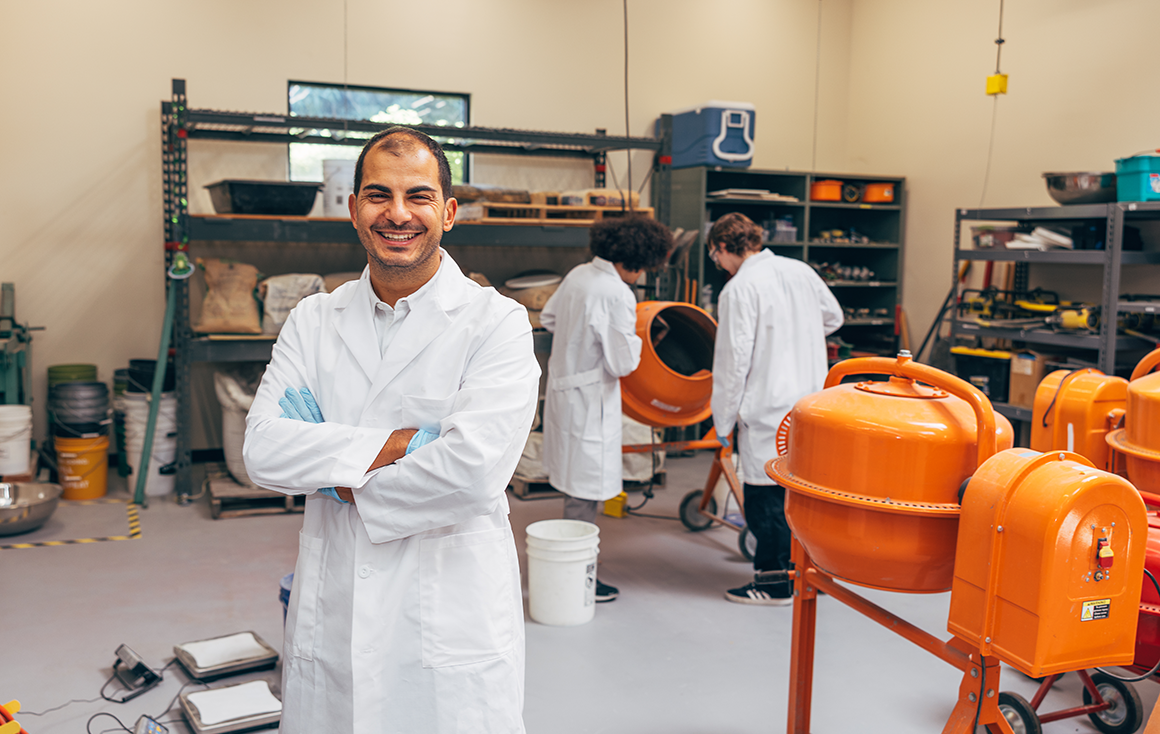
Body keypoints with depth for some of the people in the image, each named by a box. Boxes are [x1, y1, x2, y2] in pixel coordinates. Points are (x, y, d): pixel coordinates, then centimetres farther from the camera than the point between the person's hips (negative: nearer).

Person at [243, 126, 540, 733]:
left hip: (450, 628, -3)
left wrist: (350, 487, -8)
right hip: (327, 623, 4)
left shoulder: (496, 323, -8)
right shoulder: (313, 321, 6)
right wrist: (395, 444, -16)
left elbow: (474, 468, -21)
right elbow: (261, 450, -6)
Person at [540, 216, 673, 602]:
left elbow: (548, 317, 20)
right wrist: (634, 341, -1)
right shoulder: (617, 295, -22)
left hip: (563, 388, 9)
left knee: (577, 486, 19)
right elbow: (623, 363, -20)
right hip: (590, 400, -9)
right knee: (586, 491, 1)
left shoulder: (578, 274, 5)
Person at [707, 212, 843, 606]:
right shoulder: (801, 270, 7)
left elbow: (734, 359, -15)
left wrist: (724, 418, -5)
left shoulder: (739, 288, -14)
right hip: (811, 401, 8)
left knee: (766, 496, 2)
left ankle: (773, 584, 11)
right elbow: (833, 317, 23)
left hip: (767, 409, -8)